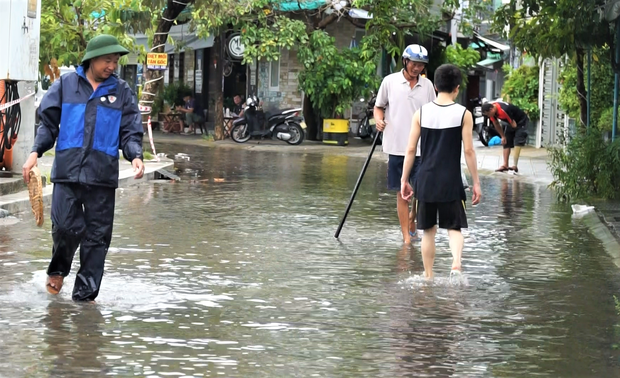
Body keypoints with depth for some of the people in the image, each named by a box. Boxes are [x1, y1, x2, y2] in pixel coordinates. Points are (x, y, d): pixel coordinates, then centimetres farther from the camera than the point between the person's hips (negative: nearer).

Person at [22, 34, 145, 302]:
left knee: (97, 235, 1)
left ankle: (85, 294, 10)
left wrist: (135, 155, -11)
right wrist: (36, 152, -4)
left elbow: (130, 132, 9)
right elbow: (48, 123, 10)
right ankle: (58, 270, 22)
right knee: (66, 226, -9)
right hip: (67, 171, -1)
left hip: (103, 175, 1)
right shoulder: (65, 85, 7)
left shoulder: (121, 92, 10)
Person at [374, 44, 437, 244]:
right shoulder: (390, 81, 1)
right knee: (401, 193, 3)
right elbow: (379, 106, 10)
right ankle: (406, 235, 10)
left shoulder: (427, 85, 6)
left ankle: (412, 219, 26)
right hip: (396, 146, -1)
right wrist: (379, 119, -11)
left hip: (421, 148, 1)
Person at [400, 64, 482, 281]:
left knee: (429, 230, 13)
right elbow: (469, 151, -6)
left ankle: (428, 276, 14)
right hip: (451, 182, -2)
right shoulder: (463, 114, -5)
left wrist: (404, 179, 8)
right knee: (454, 227, 6)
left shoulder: (421, 113, 1)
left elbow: (411, 149, 1)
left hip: (426, 181, 2)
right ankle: (456, 264, -19)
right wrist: (476, 182, 1)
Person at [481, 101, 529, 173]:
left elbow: (514, 125, -27)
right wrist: (503, 136, 6)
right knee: (506, 143, 4)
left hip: (521, 122, -9)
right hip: (511, 124, 9)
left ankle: (515, 166, -24)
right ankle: (505, 165, 6)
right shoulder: (492, 111, -11)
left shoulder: (504, 110, -38)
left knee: (517, 143, -18)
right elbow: (496, 124, 6)